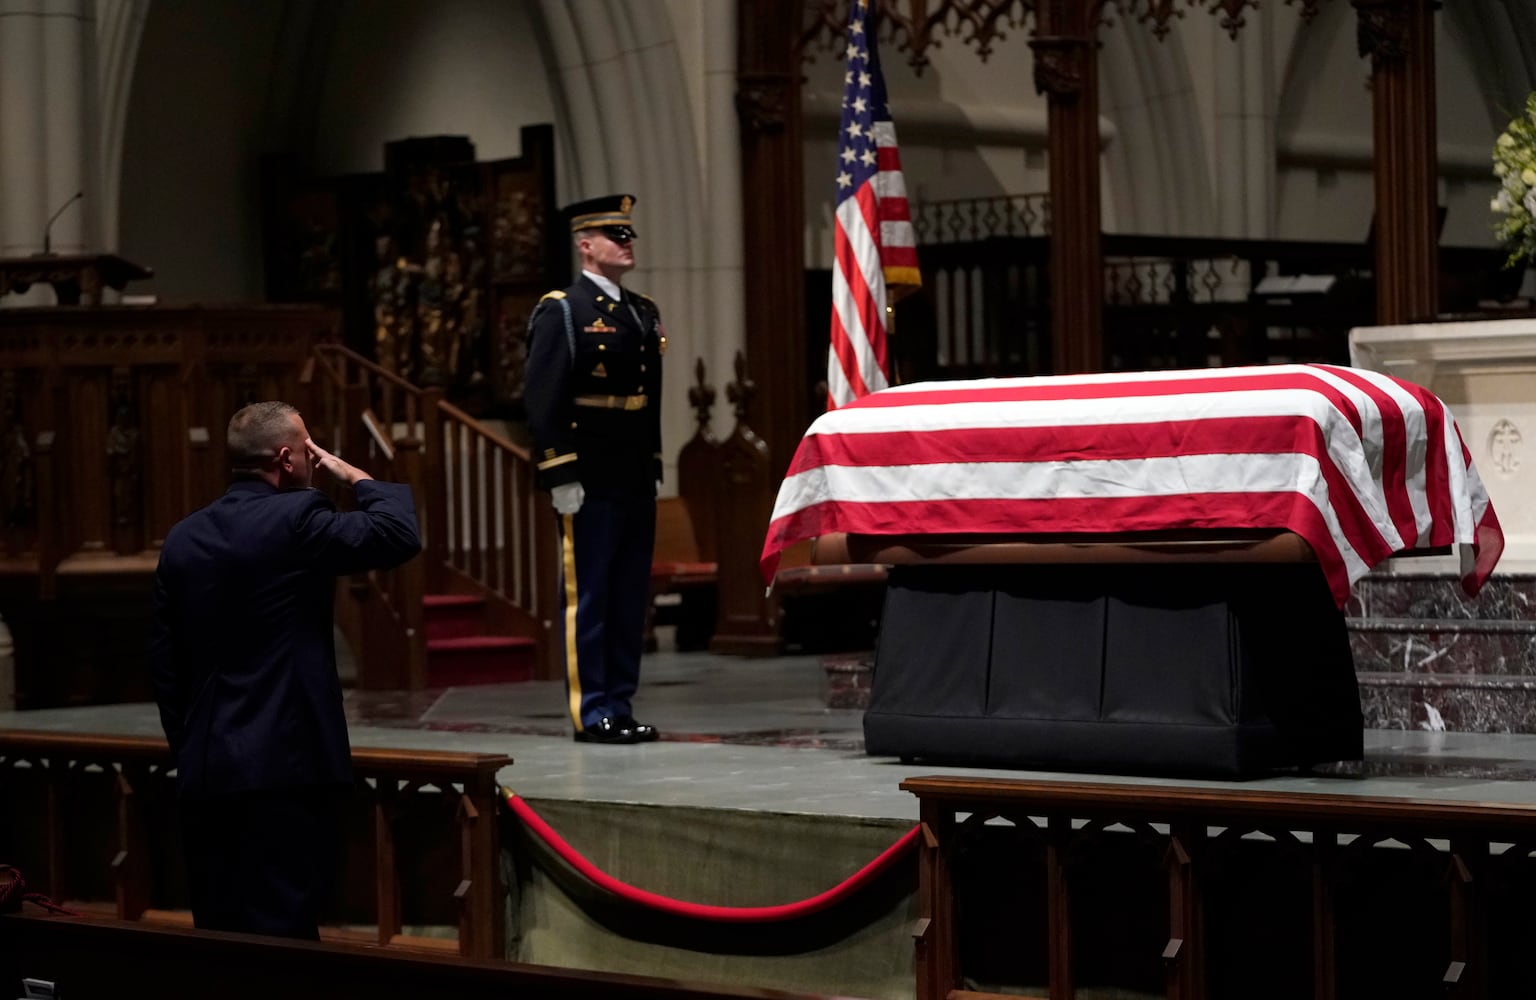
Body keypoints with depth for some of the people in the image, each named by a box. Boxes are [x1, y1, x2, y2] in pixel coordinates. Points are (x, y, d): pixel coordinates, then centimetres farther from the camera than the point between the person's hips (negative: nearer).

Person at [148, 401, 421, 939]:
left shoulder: (183, 537, 10)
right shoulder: (296, 518, -10)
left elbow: (163, 664, 14)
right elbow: (398, 534, -10)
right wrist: (350, 472, 5)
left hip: (204, 773, 7)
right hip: (286, 765, -6)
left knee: (218, 937, 9)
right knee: (282, 933, -5)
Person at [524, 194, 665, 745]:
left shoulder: (644, 313, 16)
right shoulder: (560, 312, -7)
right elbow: (542, 400, -12)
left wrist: (654, 467, 15)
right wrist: (560, 478, -17)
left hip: (637, 482, 7)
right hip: (589, 485, -7)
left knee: (630, 596, 10)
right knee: (587, 596, -3)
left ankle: (619, 704, 16)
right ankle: (592, 712, 1)